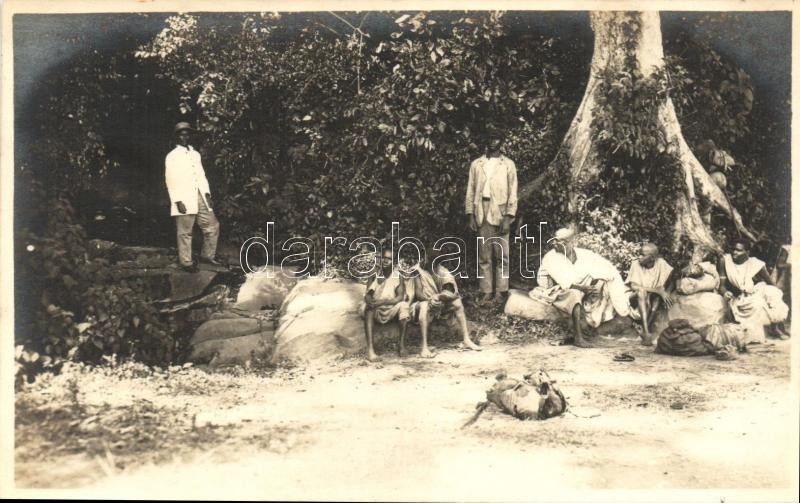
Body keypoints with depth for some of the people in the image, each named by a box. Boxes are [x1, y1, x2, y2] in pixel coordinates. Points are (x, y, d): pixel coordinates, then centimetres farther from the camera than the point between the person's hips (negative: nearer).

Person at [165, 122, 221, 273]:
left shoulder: (195, 154, 18)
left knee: (213, 225, 5)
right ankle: (186, 262, 8)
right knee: (185, 232, -2)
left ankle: (207, 255, 20)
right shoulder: (172, 156, 0)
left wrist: (207, 193, 5)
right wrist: (177, 201, -14)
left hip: (200, 198, 6)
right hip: (184, 200, -6)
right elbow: (171, 181, -6)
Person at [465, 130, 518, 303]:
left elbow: (512, 192, 1)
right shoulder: (476, 164, 12)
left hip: (500, 214, -2)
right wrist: (471, 215, 2)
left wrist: (508, 217, -8)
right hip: (481, 215, 2)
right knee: (484, 256, 3)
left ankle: (501, 291, 5)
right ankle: (486, 291, 8)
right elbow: (470, 190, 10)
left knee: (502, 256, -2)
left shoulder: (508, 164, 6)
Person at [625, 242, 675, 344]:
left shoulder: (660, 264, -11)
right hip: (637, 299, -3)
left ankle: (645, 329, -25)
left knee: (661, 290, -25)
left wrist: (667, 292, -28)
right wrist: (658, 290, -31)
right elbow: (633, 286, -25)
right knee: (641, 291, -32)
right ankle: (646, 333, -40)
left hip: (654, 302, 3)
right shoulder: (636, 264, -16)